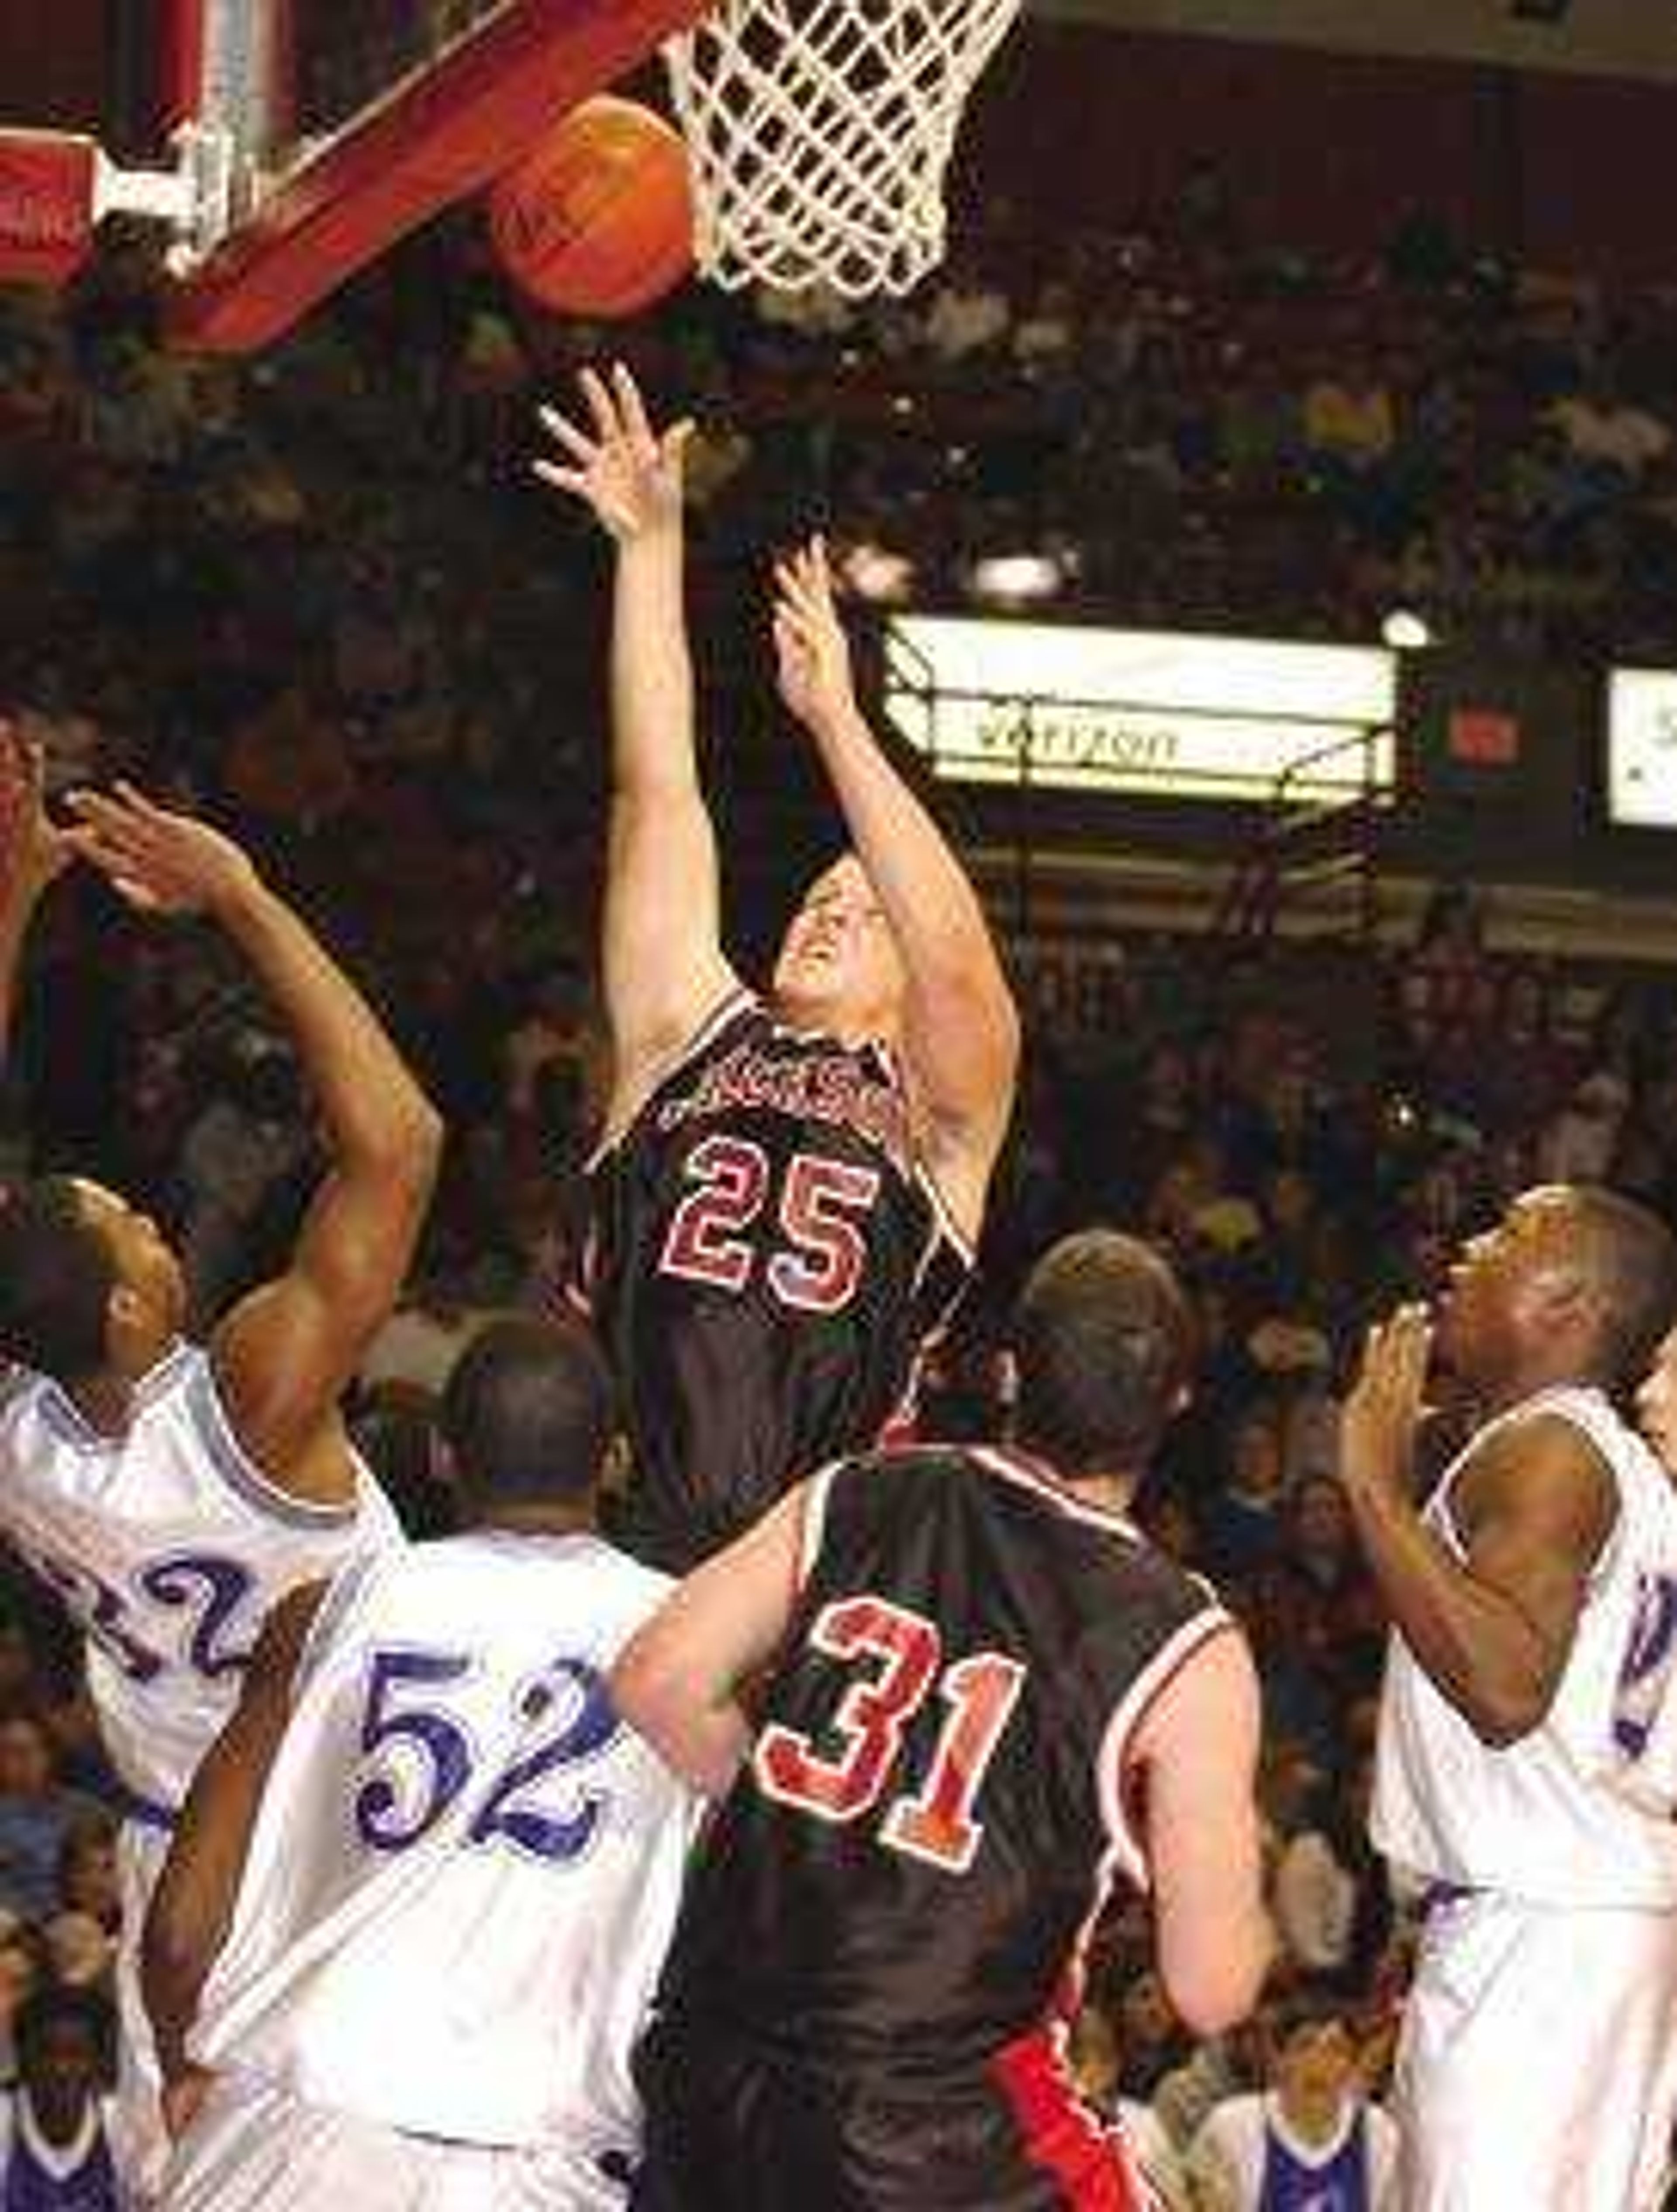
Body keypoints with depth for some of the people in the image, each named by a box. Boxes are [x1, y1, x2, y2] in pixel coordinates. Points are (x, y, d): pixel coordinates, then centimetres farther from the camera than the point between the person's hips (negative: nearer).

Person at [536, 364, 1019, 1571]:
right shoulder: (692, 1039, 18)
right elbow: (658, 792, 13)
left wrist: (838, 720, -12)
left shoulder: (937, 1114, 12)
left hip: (816, 1557, -2)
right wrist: (651, 546, 8)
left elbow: (961, 967, -8)